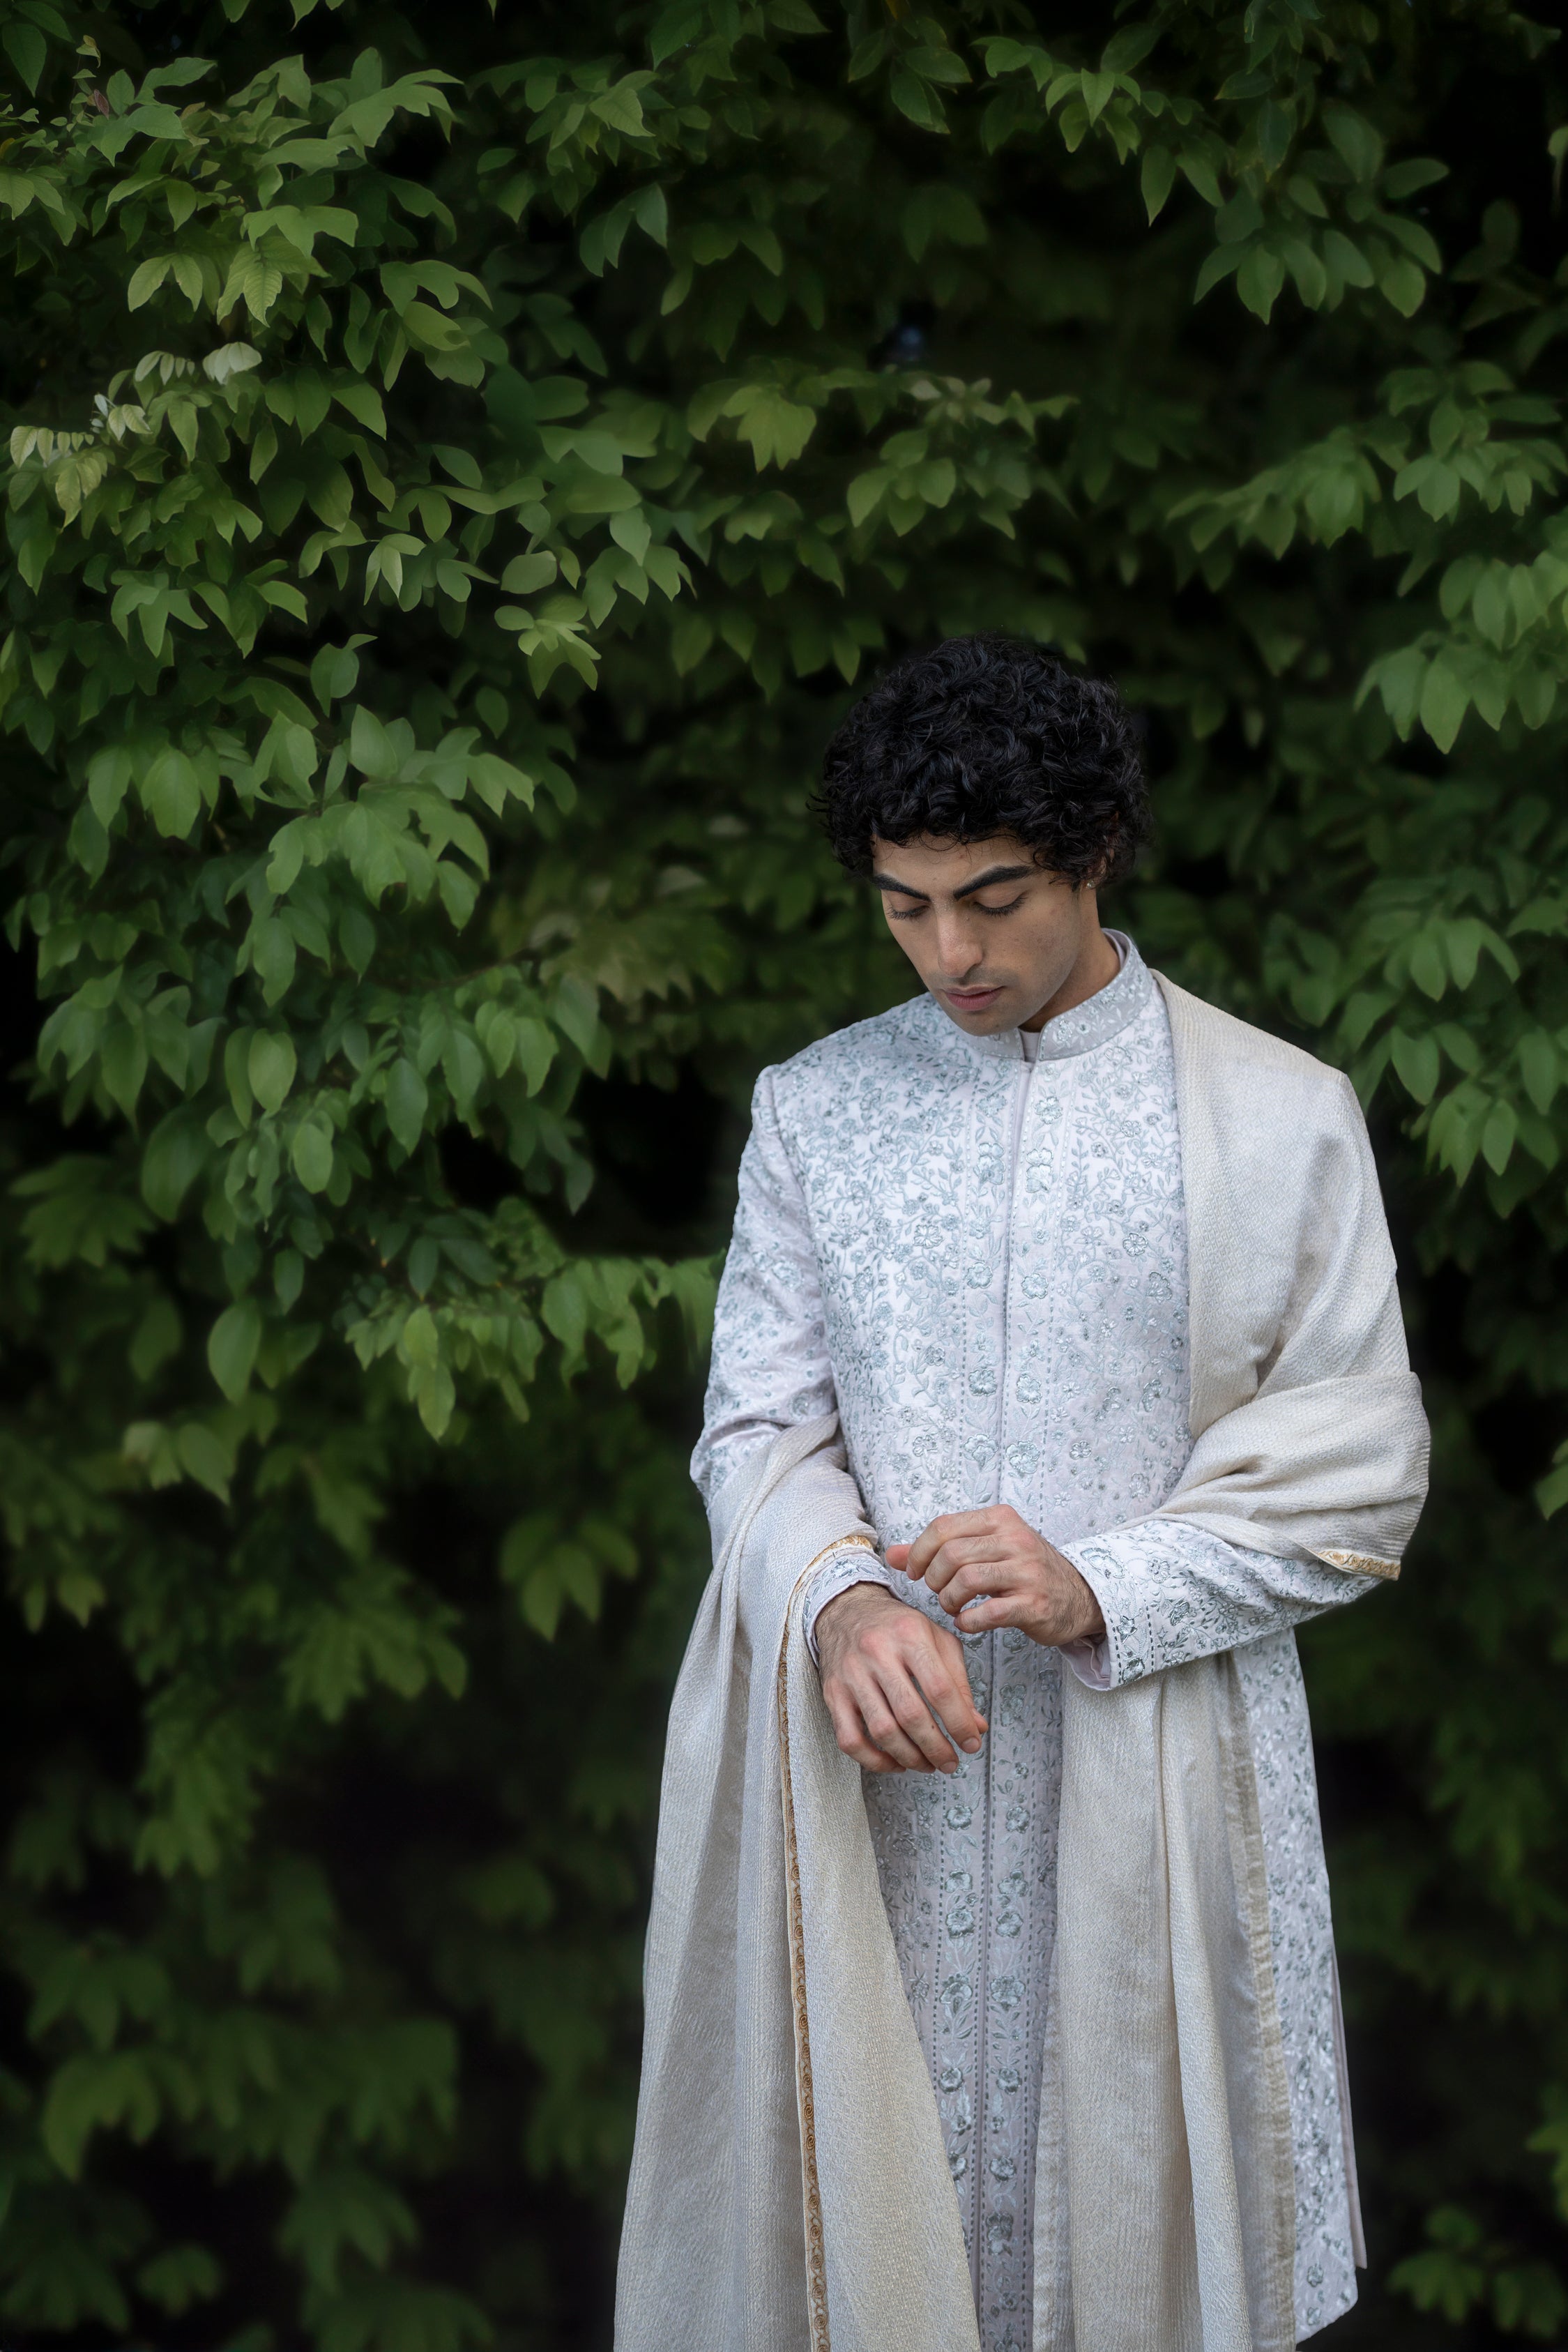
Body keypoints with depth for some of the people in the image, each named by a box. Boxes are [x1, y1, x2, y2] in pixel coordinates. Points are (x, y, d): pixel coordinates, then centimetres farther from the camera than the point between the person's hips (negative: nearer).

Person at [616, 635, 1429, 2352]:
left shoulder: (1282, 1120, 0)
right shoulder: (816, 1111, 9)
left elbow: (1359, 1475, -1)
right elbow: (758, 1423, 5)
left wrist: (1102, 1588, -15)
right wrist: (840, 1600, -17)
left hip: (1147, 1779, -2)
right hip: (870, 1763, 2)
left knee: (1129, 2203, 3)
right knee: (868, 2188, 4)